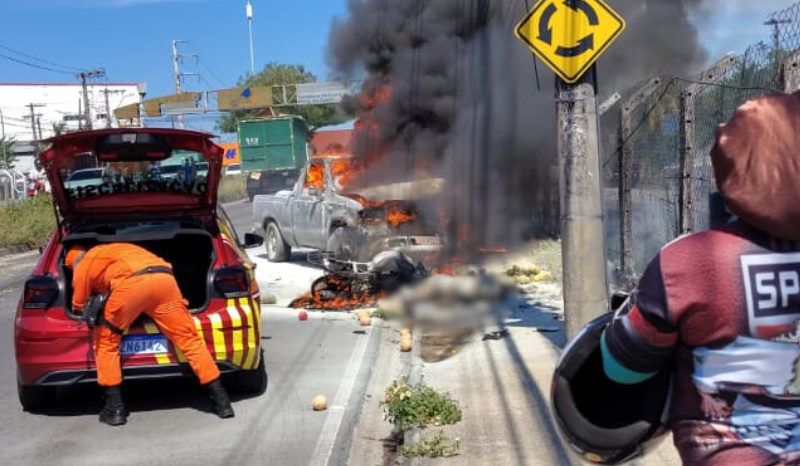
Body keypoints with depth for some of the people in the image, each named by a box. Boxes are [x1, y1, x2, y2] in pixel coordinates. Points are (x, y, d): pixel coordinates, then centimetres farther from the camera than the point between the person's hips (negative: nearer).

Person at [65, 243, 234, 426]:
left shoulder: (84, 264, 27)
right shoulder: (110, 251, 42)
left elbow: (79, 306, 33)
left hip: (133, 283, -5)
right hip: (165, 278, 5)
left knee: (105, 340, 16)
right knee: (189, 339, 8)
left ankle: (115, 408, 13)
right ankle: (221, 401, 7)